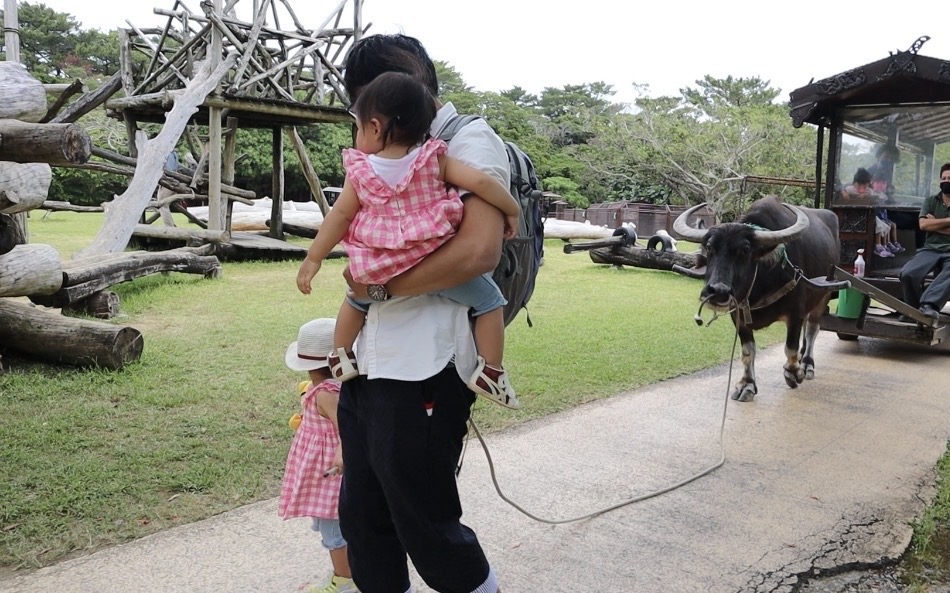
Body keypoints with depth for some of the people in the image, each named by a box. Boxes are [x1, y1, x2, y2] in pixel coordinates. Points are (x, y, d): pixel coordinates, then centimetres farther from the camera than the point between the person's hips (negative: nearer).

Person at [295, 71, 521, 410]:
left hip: (379, 271, 3)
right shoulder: (434, 159, -5)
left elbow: (340, 216, 3)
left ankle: (341, 357, 41)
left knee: (356, 300, 34)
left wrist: (313, 259, 12)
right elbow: (481, 182, -12)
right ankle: (489, 372, 1)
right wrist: (512, 210, 3)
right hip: (434, 264, -3)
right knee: (490, 300, 10)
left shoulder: (360, 171, -1)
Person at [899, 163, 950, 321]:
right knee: (908, 273, -27)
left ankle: (929, 304, -52)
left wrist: (935, 223, 1)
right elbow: (923, 224, 0)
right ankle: (914, 309, -10)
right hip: (931, 249, 2)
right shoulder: (930, 201, 16)